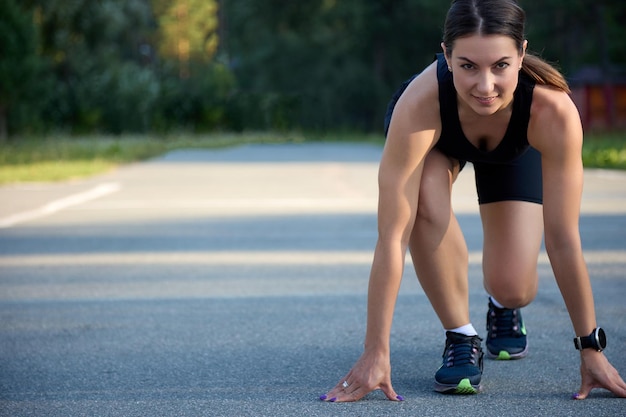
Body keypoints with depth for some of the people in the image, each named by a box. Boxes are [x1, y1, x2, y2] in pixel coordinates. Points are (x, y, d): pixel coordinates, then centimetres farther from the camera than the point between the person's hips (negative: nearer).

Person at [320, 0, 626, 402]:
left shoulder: (553, 110, -42)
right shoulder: (419, 105, -45)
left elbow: (563, 240, -34)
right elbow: (393, 236, -42)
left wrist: (591, 349, -28)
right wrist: (376, 353, -40)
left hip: (514, 152, 1)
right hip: (438, 141, -1)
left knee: (513, 285, -14)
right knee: (427, 199, -35)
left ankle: (504, 308, 25)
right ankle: (461, 336, -12)